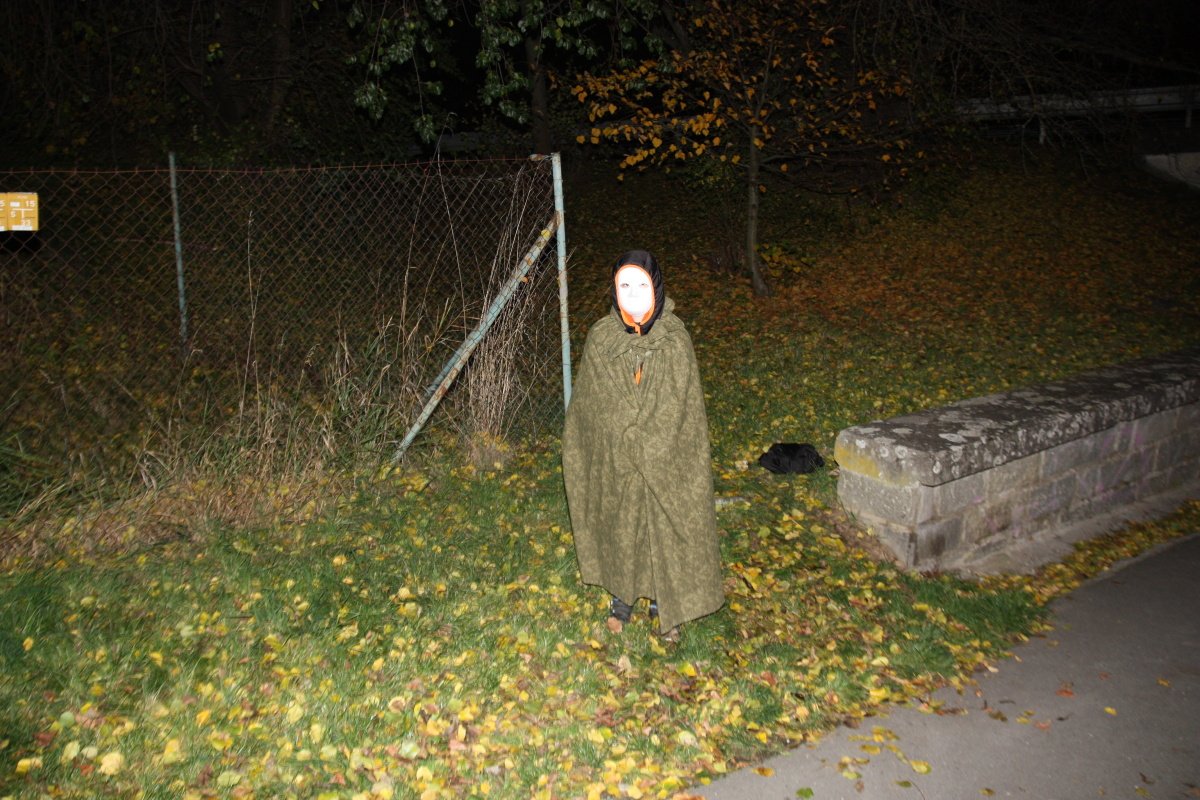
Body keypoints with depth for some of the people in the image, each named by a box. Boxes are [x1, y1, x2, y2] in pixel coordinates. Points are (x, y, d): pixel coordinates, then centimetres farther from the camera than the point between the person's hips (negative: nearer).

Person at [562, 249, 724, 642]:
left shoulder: (675, 338, -9)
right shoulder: (600, 338, -6)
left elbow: (682, 407, -7)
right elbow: (591, 404, -2)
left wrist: (648, 450, -11)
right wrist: (629, 444, -6)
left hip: (664, 461, -1)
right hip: (614, 459, 1)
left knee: (666, 527, 11)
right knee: (619, 526, 15)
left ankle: (663, 601, 32)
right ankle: (622, 595, 37)